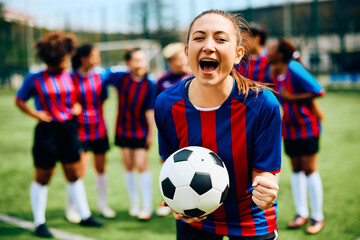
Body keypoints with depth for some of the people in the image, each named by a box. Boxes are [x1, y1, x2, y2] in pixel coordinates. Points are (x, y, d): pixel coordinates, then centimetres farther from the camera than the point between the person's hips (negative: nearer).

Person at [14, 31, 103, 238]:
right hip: (47, 131, -4)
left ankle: (85, 215, 23)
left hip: (69, 129, 4)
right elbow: (19, 100, 4)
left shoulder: (68, 77, 7)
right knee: (42, 178, 3)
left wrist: (76, 107, 1)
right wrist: (35, 113, -10)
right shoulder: (34, 79, -5)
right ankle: (39, 222, 15)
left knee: (74, 175, 12)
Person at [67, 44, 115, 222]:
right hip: (80, 130, -4)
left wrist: (99, 117, 8)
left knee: (101, 167, 11)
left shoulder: (99, 77, 3)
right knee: (80, 170, -5)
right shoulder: (71, 78, -10)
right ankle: (71, 208, 14)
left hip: (99, 128, 4)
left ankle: (103, 205, 28)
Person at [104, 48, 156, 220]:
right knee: (128, 167, 9)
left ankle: (147, 206, 5)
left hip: (141, 132, -3)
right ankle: (134, 204, 25)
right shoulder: (120, 78, -6)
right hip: (123, 130, 3)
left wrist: (151, 133, -6)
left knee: (141, 167, -6)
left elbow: (150, 111, -7)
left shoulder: (150, 85, -10)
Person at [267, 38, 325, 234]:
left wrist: (292, 97, -20)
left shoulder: (294, 68, -21)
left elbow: (318, 91, -22)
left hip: (307, 126, -6)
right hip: (289, 127, 6)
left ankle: (318, 217, 10)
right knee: (296, 170, 10)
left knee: (309, 170, -3)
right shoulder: (274, 71, 0)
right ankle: (301, 214, 21)